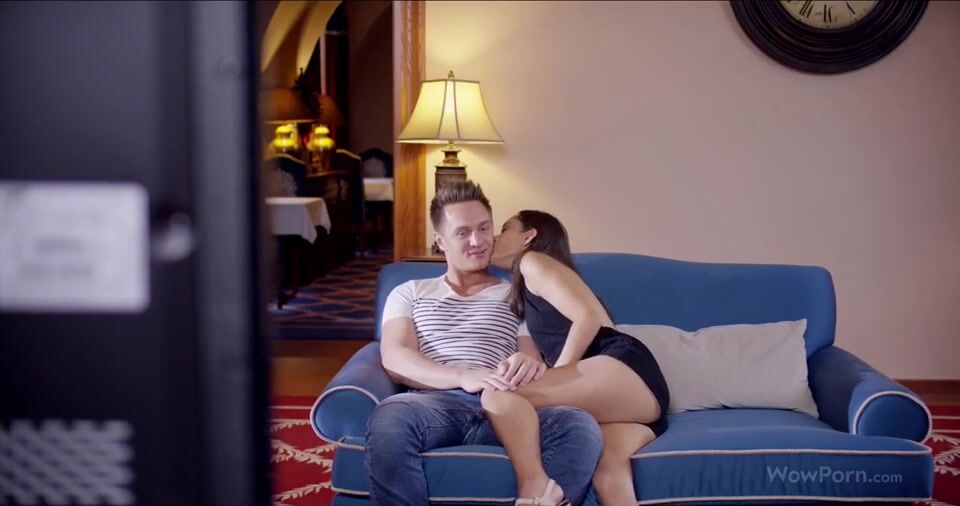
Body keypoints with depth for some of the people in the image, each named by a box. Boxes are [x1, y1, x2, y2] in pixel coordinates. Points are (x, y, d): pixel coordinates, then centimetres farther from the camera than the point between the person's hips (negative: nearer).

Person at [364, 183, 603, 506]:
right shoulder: (409, 293, 24)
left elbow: (535, 364, 15)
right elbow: (393, 357, 5)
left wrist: (529, 365, -14)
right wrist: (463, 377, -15)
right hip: (436, 403, -1)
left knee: (581, 428, -33)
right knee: (388, 419, -40)